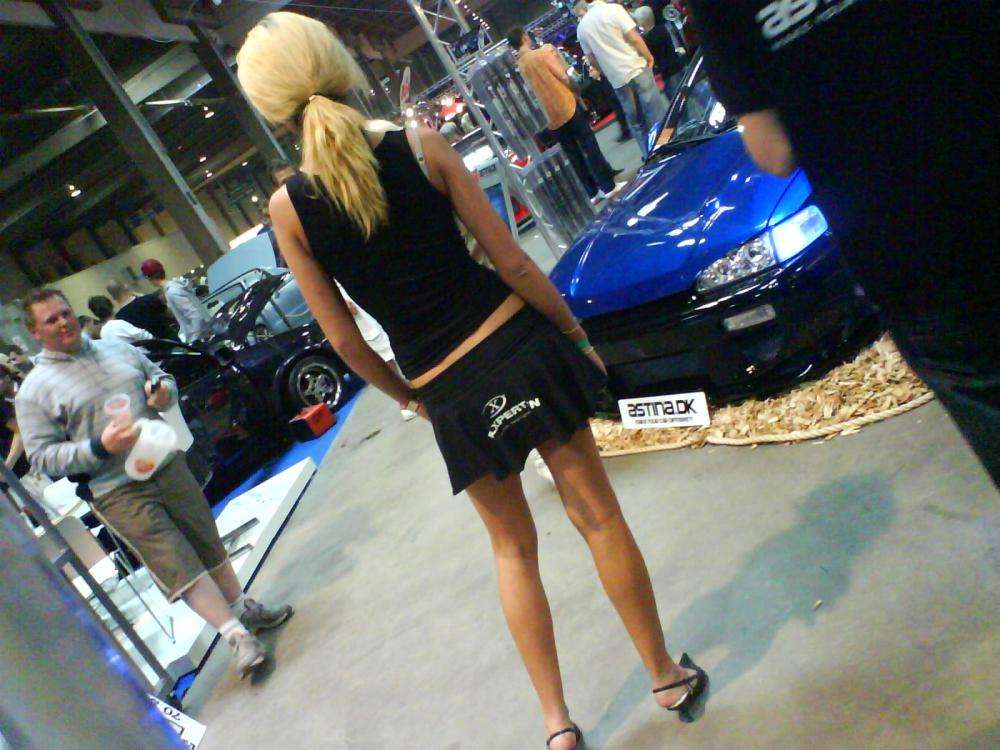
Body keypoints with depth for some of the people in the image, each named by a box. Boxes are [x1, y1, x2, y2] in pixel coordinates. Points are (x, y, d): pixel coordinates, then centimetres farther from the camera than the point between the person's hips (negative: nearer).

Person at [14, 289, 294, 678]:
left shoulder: (118, 349, 9)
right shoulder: (34, 391, -5)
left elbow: (162, 377, 21)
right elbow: (42, 455, -7)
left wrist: (163, 390, -4)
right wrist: (99, 448, -22)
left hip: (169, 466, 5)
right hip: (120, 494, -5)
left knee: (210, 544, 13)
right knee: (178, 566, -8)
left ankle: (244, 608, 30)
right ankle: (238, 637, -2)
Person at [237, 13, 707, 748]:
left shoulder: (289, 207, -4)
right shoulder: (420, 146, -6)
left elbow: (345, 339, -2)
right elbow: (510, 259, -6)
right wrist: (578, 334, 6)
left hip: (451, 395, 1)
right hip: (517, 346, 0)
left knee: (512, 548, 22)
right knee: (596, 512, 16)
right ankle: (668, 675, 33)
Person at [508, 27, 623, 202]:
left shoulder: (518, 66, 6)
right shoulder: (542, 53, -10)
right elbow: (563, 76, -9)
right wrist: (575, 92, 7)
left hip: (550, 116, 5)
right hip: (566, 106, -5)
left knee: (573, 155, 12)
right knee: (589, 147, 4)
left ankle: (593, 192, 16)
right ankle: (608, 186, 7)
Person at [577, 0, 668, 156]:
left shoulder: (581, 27, 6)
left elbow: (592, 59, 13)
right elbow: (634, 38, -14)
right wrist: (649, 57, 1)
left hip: (617, 79, 4)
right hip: (636, 69, -4)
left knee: (635, 120, 12)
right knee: (658, 113, 3)